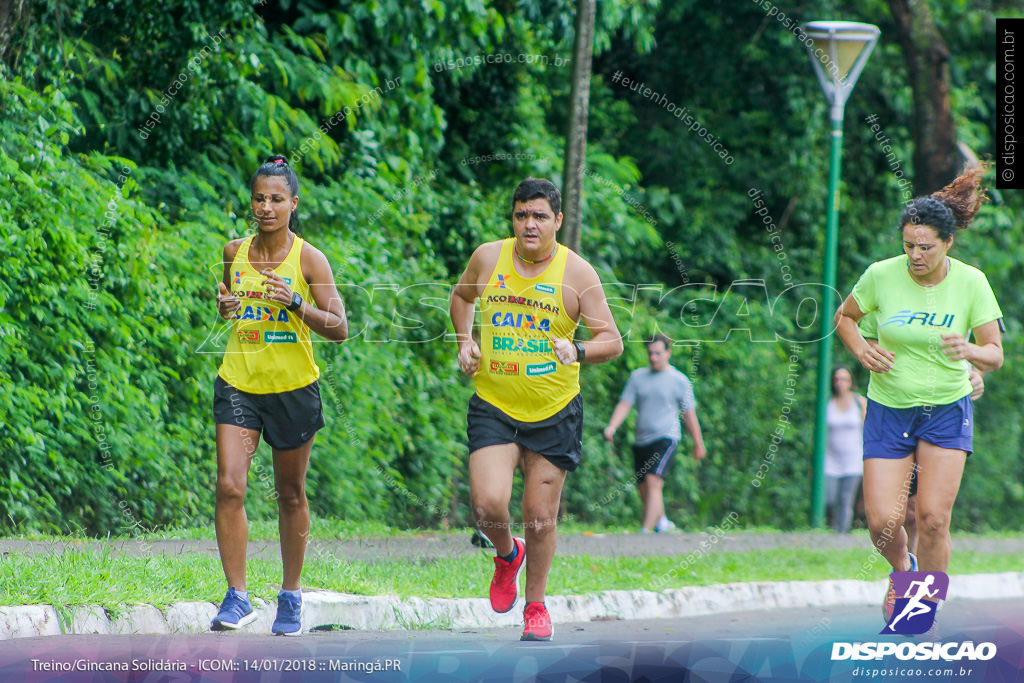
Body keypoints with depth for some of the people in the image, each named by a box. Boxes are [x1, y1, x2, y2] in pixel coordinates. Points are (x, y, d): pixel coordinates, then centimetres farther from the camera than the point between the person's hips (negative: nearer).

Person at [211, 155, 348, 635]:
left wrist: (295, 303, -24)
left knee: (290, 495, 10)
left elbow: (340, 329, -9)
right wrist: (224, 305, -1)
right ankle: (237, 598, -8)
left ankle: (290, 597, 26)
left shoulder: (308, 258, -7)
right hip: (239, 385, 2)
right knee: (229, 487, -14)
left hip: (293, 388, -2)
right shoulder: (234, 252, 4)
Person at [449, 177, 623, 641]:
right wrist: (465, 343, 4)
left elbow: (612, 341, -9)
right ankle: (507, 554, 20)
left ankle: (536, 606, 26)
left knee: (540, 517, 4)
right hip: (493, 408, 1)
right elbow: (462, 296, 21)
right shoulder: (487, 258, -1)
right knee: (488, 506, -15)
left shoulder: (577, 273, -8)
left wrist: (577, 351, -29)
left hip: (554, 412, -1)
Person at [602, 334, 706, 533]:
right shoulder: (638, 376, 11)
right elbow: (624, 405, 7)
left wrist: (698, 444, 11)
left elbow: (689, 414, 7)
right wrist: (611, 427, -10)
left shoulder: (679, 380, 2)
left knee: (653, 482, -20)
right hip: (641, 440, 5)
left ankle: (645, 530, -26)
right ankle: (663, 523, 33)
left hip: (665, 437, -5)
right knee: (644, 489, 10)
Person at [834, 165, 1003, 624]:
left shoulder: (971, 283, -11)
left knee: (933, 518, -13)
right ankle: (901, 570, 29)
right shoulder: (881, 275, -10)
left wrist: (970, 350, -31)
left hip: (947, 411, -1)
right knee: (882, 522, -7)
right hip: (889, 410, 1)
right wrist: (863, 351, -11)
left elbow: (995, 354, -8)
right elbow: (844, 317, 8)